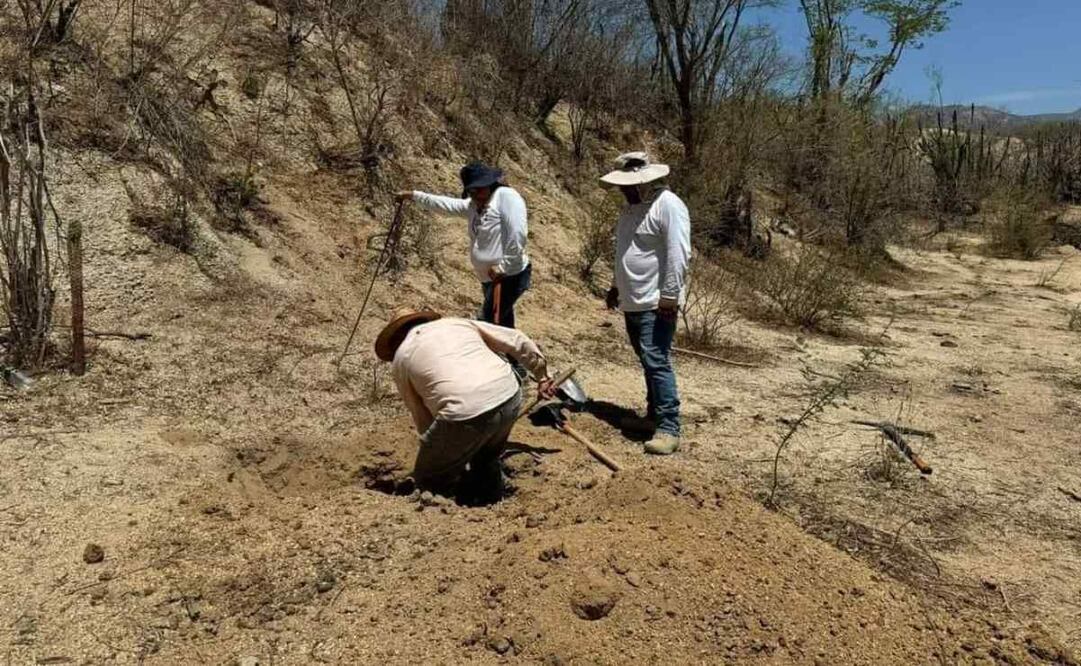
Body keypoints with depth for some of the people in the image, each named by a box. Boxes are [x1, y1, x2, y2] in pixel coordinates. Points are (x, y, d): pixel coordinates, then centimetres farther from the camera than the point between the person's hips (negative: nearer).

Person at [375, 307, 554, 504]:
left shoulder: (401, 357, 17)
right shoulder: (458, 323, 25)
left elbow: (421, 416, 19)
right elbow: (518, 341, 22)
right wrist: (542, 376, 29)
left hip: (465, 414, -5)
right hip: (510, 398, 5)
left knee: (429, 480, 16)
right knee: (487, 460, 32)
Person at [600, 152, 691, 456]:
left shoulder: (667, 205, -16)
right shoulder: (632, 206, 14)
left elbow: (678, 256, -21)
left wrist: (669, 297, -22)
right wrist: (616, 285, 25)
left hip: (655, 303, -9)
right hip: (633, 302, 9)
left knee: (657, 363, -12)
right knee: (649, 362, 15)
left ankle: (669, 429, -8)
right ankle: (654, 415, 25)